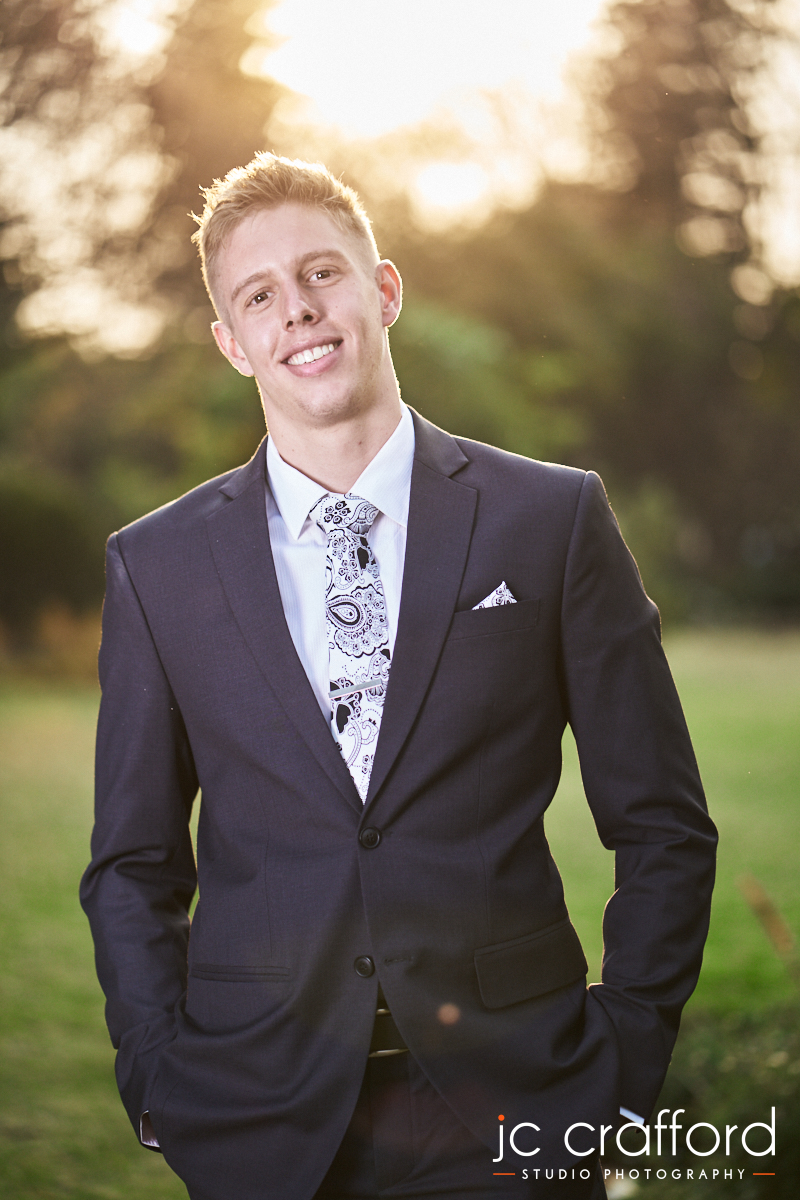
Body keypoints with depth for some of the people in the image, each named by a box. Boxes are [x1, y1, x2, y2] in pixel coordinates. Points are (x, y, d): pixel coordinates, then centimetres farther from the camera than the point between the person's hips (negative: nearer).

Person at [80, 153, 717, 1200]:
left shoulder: (555, 518, -1)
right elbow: (133, 864, 7)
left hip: (510, 1112, -1)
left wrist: (622, 1070, -5)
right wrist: (162, 1086, -2)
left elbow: (663, 827, 1)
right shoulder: (157, 565, 3)